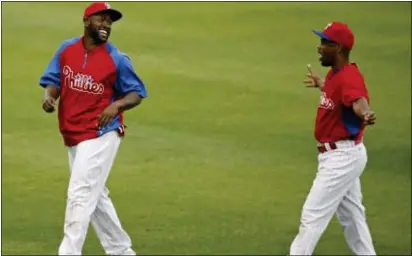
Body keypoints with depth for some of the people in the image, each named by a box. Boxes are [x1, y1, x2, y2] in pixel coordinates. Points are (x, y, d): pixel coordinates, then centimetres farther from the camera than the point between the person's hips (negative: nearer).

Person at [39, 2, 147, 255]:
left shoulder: (117, 59, -10)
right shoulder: (66, 49, 2)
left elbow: (137, 93, -4)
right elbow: (53, 80, 6)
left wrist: (117, 105, -23)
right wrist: (49, 96, -17)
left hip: (101, 135, -7)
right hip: (73, 136, 7)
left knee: (80, 195, -14)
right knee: (94, 196, 17)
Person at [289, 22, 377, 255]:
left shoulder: (349, 77, -25)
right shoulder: (335, 73, 5)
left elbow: (358, 100, -46)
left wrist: (366, 114, -70)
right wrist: (320, 84, 50)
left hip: (342, 156, -10)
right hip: (340, 155, 10)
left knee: (313, 215, -7)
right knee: (351, 215, 19)